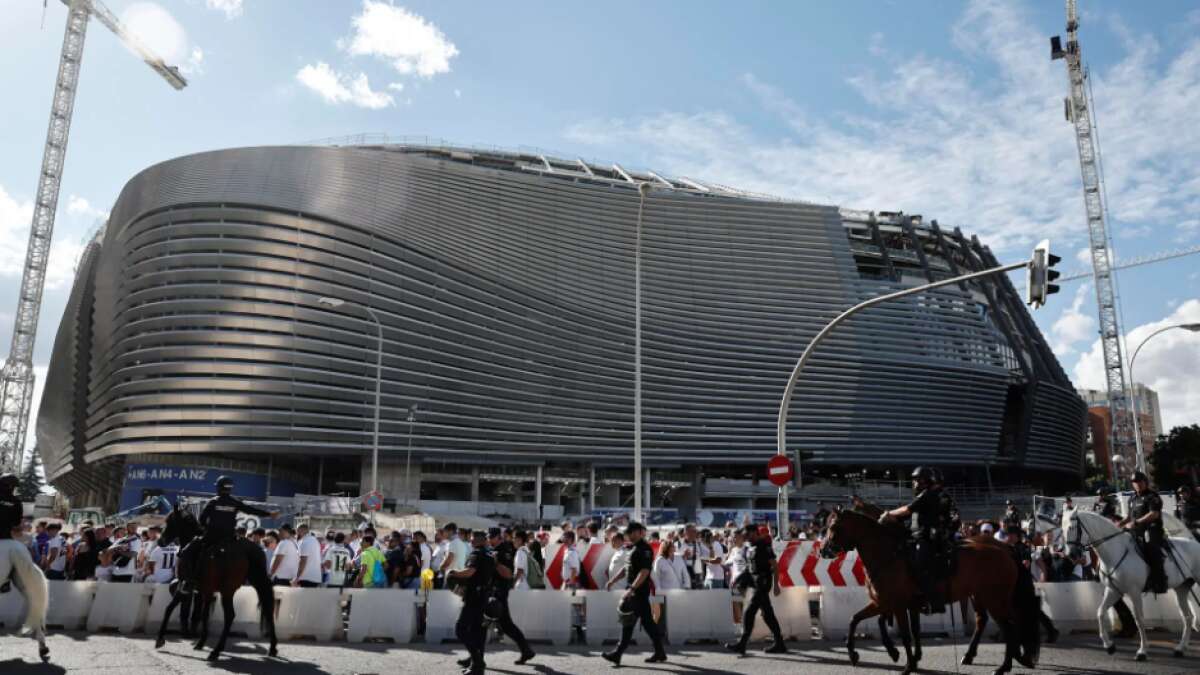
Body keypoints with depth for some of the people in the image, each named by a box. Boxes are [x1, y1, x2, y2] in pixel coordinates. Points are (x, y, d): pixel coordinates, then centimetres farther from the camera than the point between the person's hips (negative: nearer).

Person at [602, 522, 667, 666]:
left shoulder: (644, 549, -14)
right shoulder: (635, 549, 16)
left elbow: (644, 572, -23)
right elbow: (628, 569, 24)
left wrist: (631, 589, -28)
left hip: (639, 591, -10)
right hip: (636, 591, 10)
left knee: (628, 622, -6)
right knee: (647, 621, 11)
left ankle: (618, 654, -2)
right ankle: (660, 652, 17)